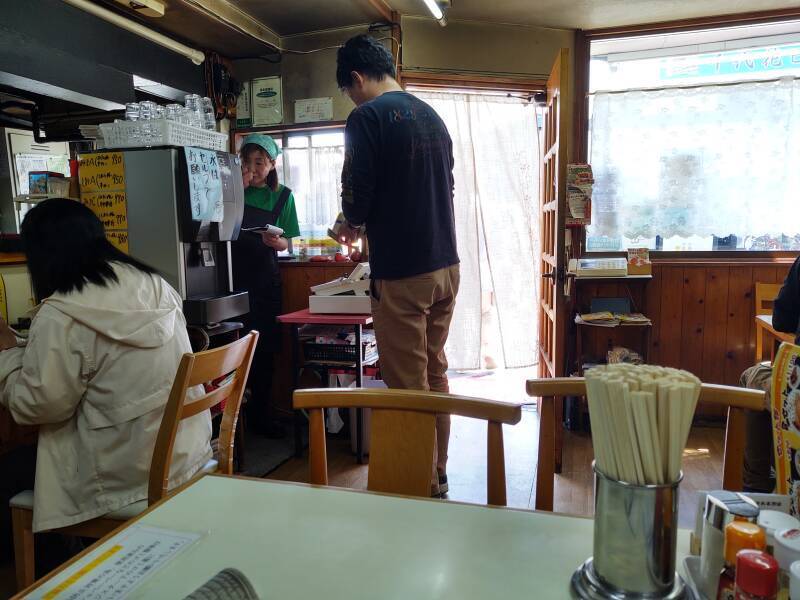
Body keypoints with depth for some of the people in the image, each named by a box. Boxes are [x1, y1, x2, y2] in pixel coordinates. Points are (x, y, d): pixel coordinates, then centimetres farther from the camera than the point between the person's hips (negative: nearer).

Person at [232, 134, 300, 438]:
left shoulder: (282, 196, 7)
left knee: (265, 347, 4)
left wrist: (275, 241, -16)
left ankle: (260, 414, 18)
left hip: (265, 278, 1)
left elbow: (285, 244, 7)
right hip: (235, 275, -1)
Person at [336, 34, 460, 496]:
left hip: (402, 272, -8)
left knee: (408, 385, 2)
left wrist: (353, 225, 11)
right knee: (435, 374, 16)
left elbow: (357, 196, -13)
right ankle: (437, 475, 29)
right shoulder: (431, 116, 14)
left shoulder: (367, 117, -9)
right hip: (446, 266, 8)